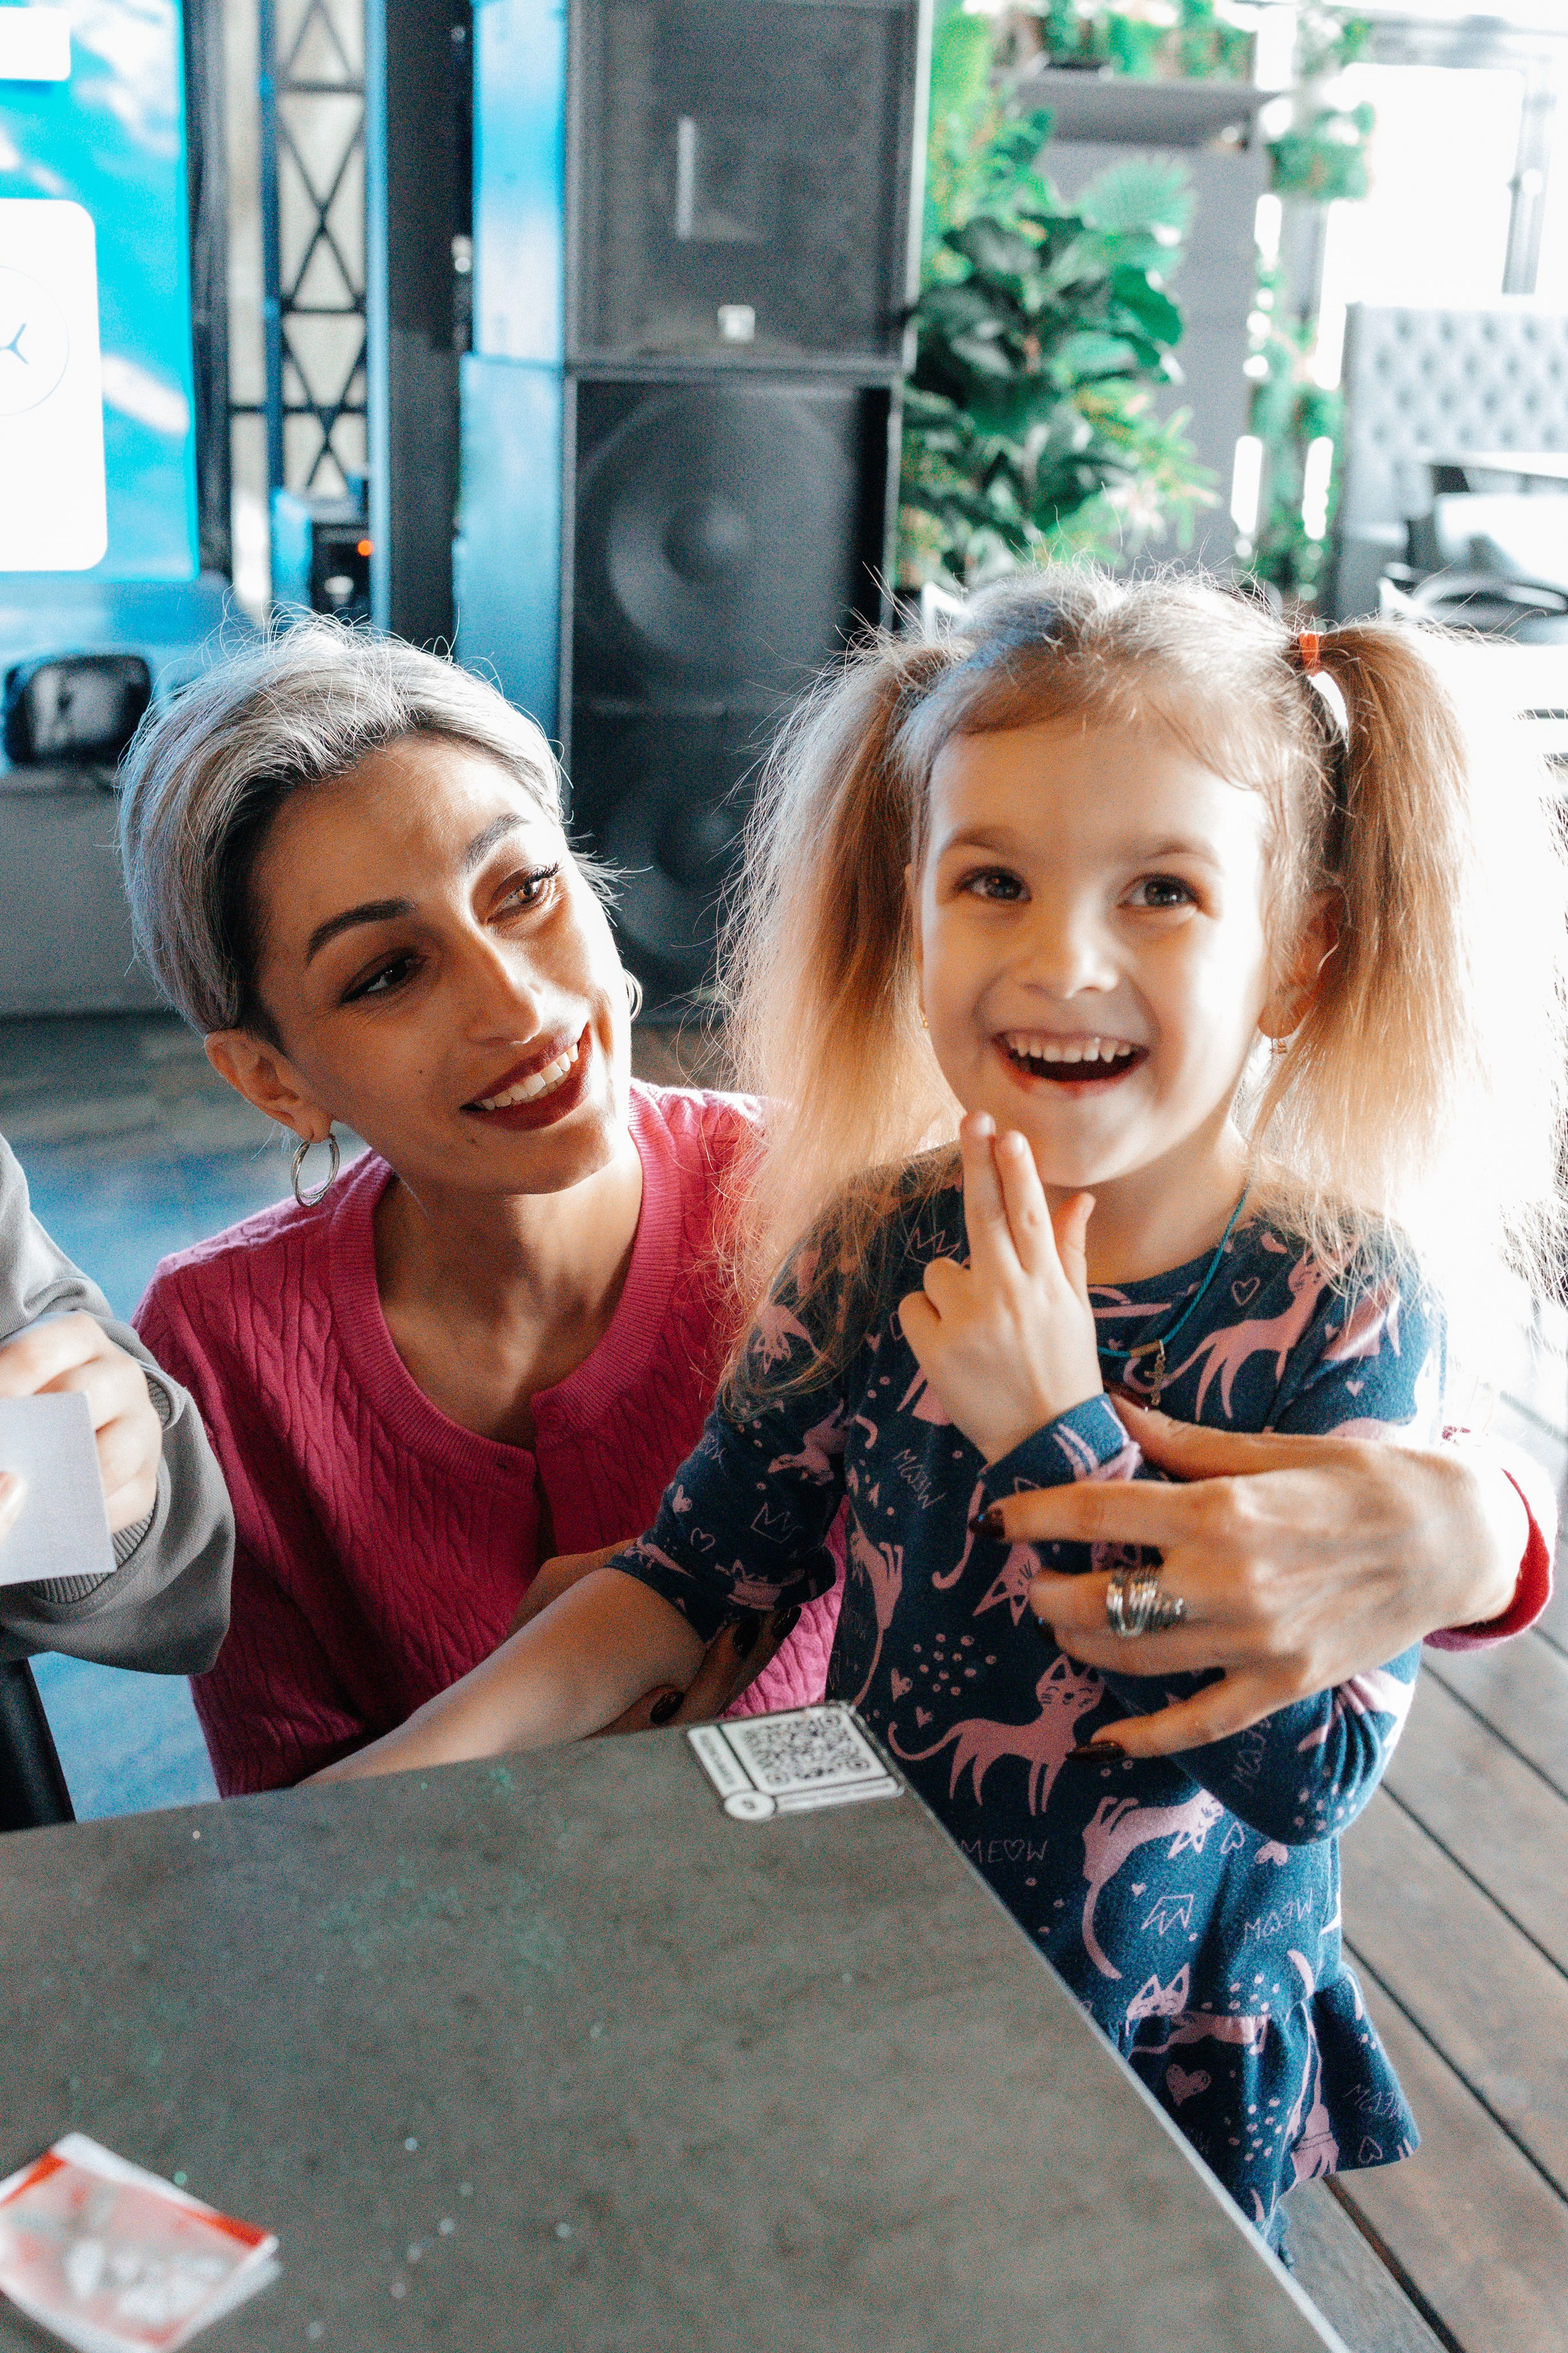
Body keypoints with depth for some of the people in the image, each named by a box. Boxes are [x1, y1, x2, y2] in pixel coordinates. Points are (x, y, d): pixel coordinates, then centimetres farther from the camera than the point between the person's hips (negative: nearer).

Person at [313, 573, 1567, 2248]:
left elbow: (1311, 1778, -27)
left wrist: (1061, 1439, -33)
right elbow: (693, 1569, -5)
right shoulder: (878, 1246, -12)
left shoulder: (1341, 1305, -22)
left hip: (1169, 2072, -3)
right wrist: (424, 1762, -18)